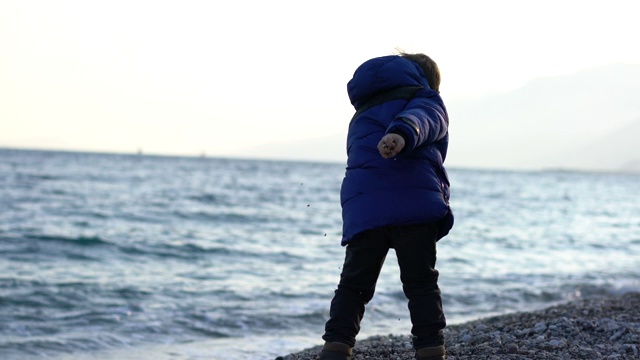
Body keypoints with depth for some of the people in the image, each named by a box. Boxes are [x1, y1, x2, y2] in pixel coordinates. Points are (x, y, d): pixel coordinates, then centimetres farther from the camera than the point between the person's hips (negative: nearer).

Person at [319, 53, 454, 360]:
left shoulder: (363, 114, 33)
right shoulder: (425, 98, 13)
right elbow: (420, 117, -11)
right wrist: (402, 135, -33)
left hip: (362, 210, 4)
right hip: (414, 204, -4)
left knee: (353, 284, 7)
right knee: (421, 283, 3)